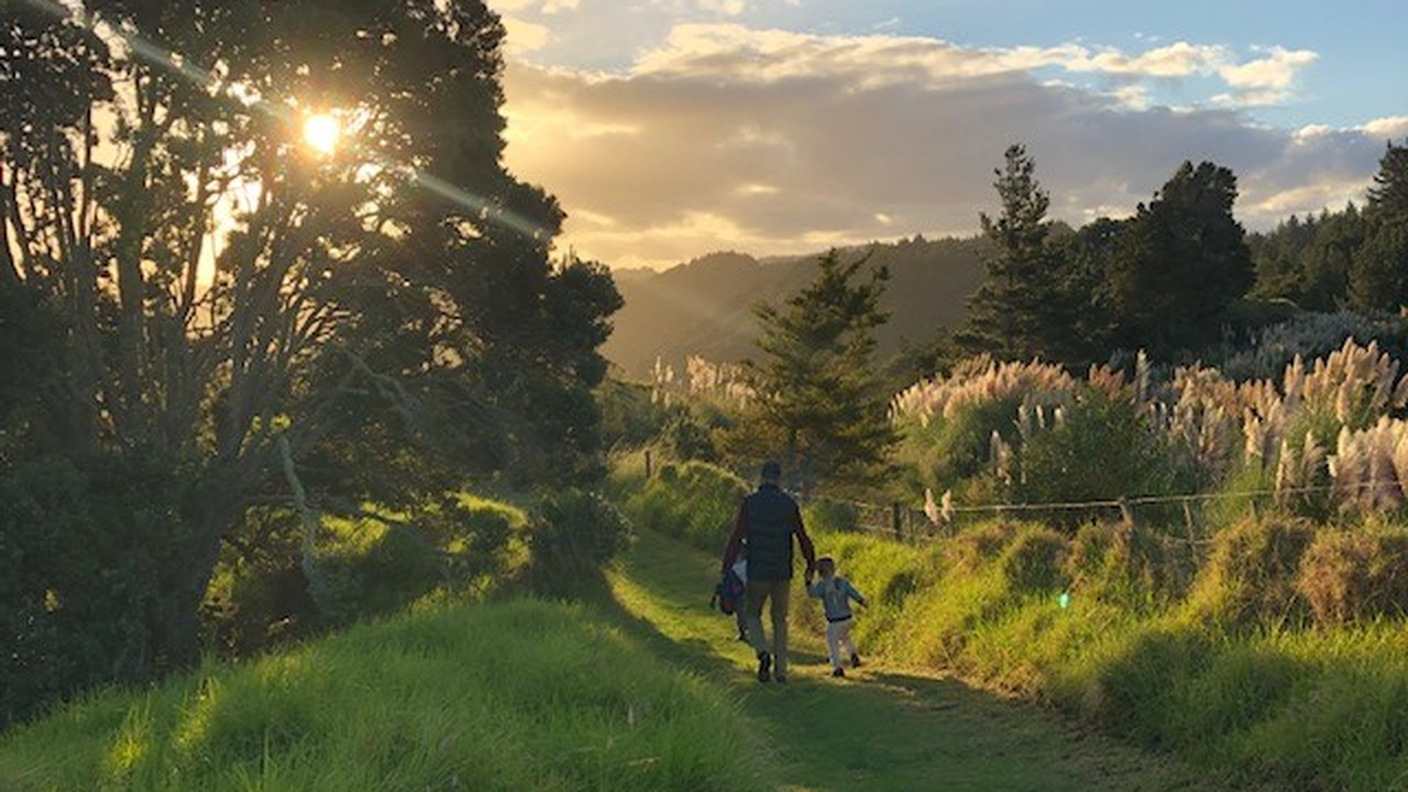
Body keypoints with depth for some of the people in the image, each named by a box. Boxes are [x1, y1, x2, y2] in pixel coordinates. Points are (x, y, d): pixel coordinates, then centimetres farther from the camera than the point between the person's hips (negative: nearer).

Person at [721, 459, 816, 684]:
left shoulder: (749, 503, -6)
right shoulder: (789, 504, -1)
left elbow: (736, 539, -9)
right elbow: (803, 539, 4)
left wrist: (726, 569, -4)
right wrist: (811, 566, 17)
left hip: (757, 573, -2)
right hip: (783, 573, 2)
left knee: (753, 615, 15)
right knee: (780, 620, 15)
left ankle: (763, 652, -11)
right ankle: (780, 670, 12)